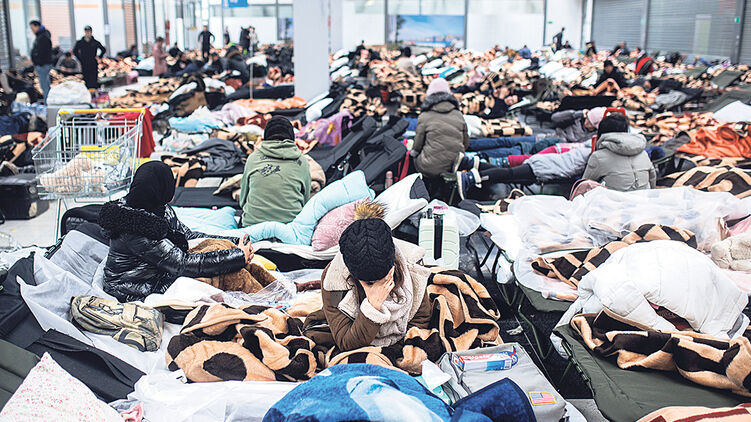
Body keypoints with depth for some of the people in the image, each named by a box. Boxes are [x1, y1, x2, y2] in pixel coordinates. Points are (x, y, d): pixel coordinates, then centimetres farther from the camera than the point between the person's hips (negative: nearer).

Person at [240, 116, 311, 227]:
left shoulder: (253, 158, 8)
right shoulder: (302, 161, 7)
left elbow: (243, 198, 19)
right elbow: (305, 199, 16)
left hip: (253, 223, 2)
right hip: (290, 223, -1)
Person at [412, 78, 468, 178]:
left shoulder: (424, 117, -3)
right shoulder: (459, 115, 7)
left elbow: (418, 144, 4)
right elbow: (466, 144, 14)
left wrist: (413, 151, 27)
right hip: (456, 166, 4)